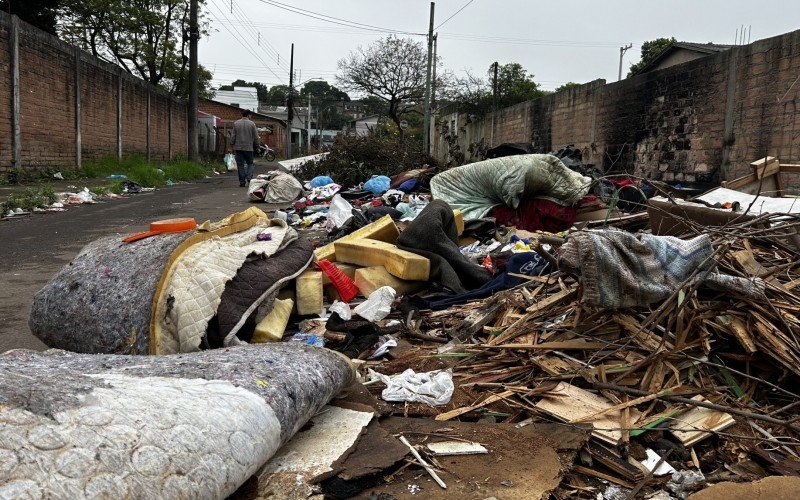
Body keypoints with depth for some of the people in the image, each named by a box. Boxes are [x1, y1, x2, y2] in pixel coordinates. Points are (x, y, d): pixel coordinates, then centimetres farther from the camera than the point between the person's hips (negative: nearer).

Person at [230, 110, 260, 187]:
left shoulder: (236, 123, 2)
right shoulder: (252, 124, -3)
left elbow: (233, 136, 1)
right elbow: (256, 137, -1)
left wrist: (232, 145, 11)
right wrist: (257, 142, 18)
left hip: (238, 147, 1)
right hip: (248, 147, -1)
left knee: (240, 165, 5)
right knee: (250, 164, 11)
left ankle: (242, 182, 5)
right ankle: (248, 178, -9)